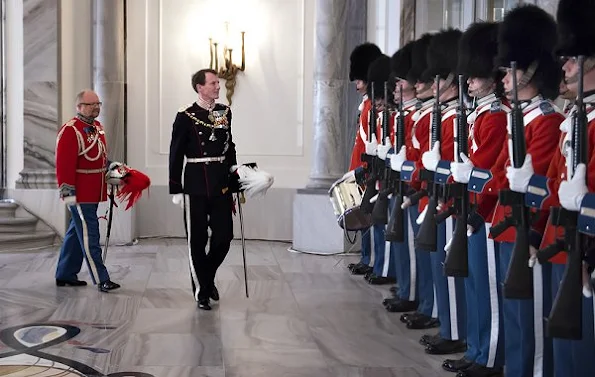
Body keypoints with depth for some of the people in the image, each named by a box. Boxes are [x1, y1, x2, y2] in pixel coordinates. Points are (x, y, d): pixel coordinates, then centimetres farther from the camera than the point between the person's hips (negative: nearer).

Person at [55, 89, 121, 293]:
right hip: (80, 195, -9)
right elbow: (64, 164, -20)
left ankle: (65, 275, 26)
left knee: (76, 233, 16)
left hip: (93, 192, 9)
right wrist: (68, 192, -22)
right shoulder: (70, 131, -15)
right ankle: (101, 280, -4)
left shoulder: (97, 127, 13)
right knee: (89, 236, -7)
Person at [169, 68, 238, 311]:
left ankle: (208, 277, 29)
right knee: (197, 240, 4)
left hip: (221, 184, 4)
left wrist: (233, 171, 10)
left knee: (224, 236, 3)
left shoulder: (225, 112, 8)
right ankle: (202, 292, 16)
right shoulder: (186, 116, -7)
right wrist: (175, 190, -7)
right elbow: (175, 155, -5)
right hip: (196, 186, -4)